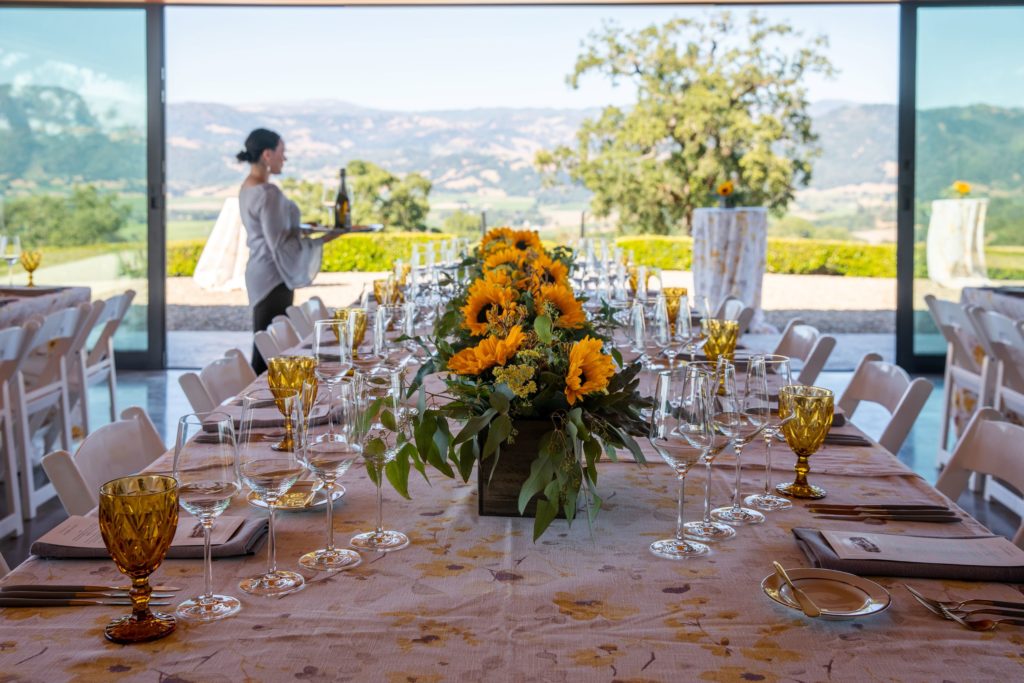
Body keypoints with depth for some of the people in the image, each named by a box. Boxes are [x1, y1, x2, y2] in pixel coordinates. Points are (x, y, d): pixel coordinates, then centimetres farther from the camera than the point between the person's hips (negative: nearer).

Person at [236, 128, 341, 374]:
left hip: (259, 273, 10)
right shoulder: (268, 192, -18)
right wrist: (320, 240, -16)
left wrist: (301, 228, 20)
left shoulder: (247, 188, 12)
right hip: (273, 277, -10)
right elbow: (279, 244, -19)